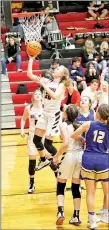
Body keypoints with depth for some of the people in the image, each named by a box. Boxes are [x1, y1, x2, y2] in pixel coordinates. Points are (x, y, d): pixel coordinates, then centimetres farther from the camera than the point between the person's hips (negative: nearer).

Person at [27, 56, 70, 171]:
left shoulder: (62, 85, -12)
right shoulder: (48, 81, 3)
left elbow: (55, 96, -32)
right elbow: (30, 74, 0)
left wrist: (44, 85, -27)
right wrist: (31, 59, -5)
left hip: (54, 115, -7)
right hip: (45, 113, 7)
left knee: (47, 143, -7)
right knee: (36, 139, 13)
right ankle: (44, 160, 34)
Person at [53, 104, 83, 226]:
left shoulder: (63, 125, -7)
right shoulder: (78, 125, 10)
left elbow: (66, 143, -19)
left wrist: (56, 156, -9)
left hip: (69, 156, -5)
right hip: (81, 156, 5)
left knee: (60, 186, 11)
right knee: (76, 187, 14)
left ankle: (60, 212, -6)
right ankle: (76, 216, 13)